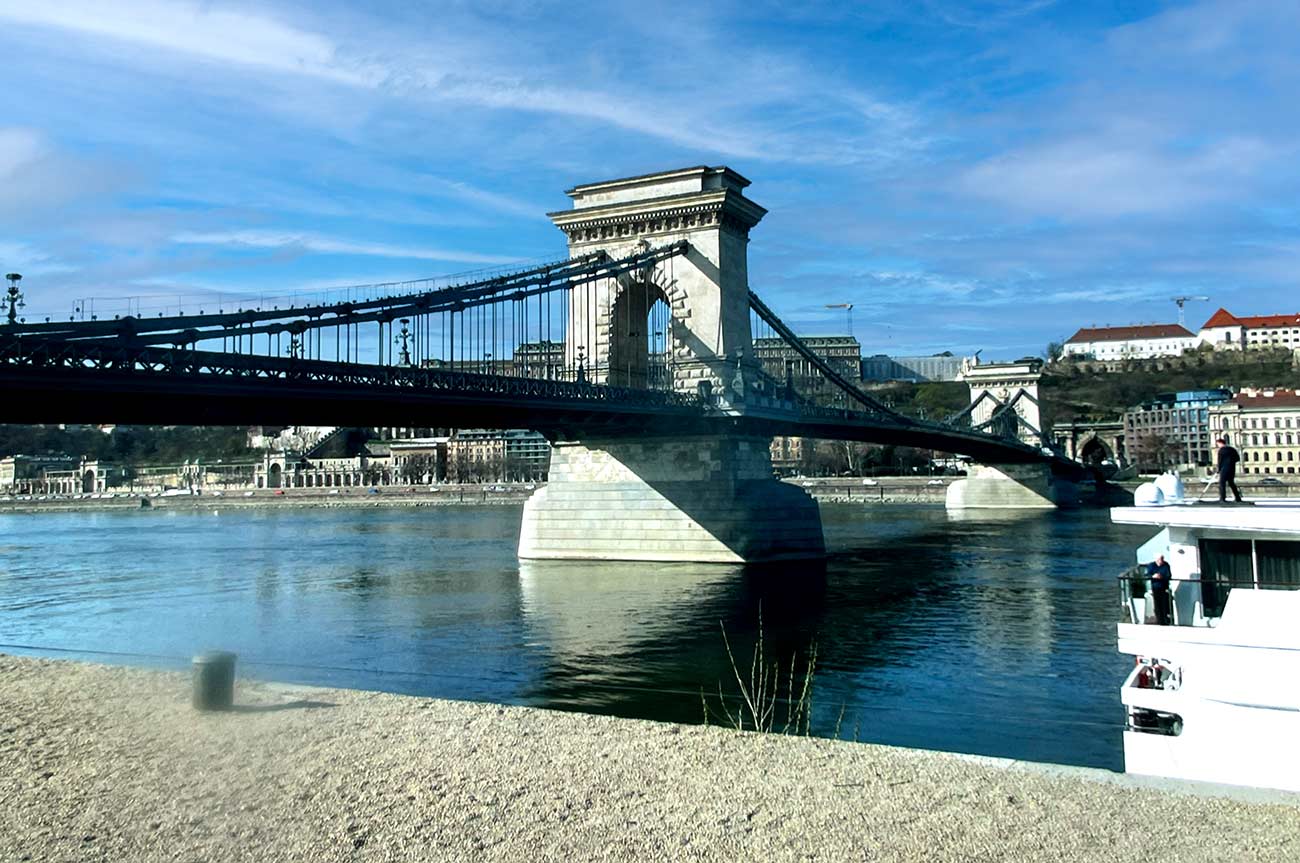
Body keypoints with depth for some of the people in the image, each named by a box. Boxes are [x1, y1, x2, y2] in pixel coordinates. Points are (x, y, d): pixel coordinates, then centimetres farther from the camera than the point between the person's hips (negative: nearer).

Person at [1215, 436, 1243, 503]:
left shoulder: (1221, 450, -8)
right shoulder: (1232, 449, 12)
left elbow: (1220, 461, -7)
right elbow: (1238, 458, 13)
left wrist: (1219, 470, 2)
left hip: (1224, 468, -7)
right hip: (1232, 468, 7)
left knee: (1222, 483, -5)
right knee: (1231, 483, 17)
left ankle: (1222, 499, -13)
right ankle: (1238, 498, 19)